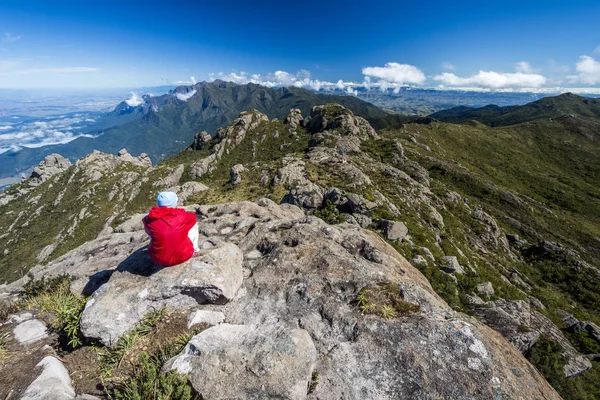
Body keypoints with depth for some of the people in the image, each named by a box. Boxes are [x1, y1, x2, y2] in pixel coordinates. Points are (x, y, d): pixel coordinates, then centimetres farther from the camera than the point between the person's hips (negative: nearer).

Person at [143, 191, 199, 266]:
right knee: (193, 223, 14)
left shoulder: (151, 219, -9)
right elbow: (192, 217, 9)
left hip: (159, 259, 2)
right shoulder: (181, 215, -14)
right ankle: (194, 250, 25)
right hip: (182, 256, -2)